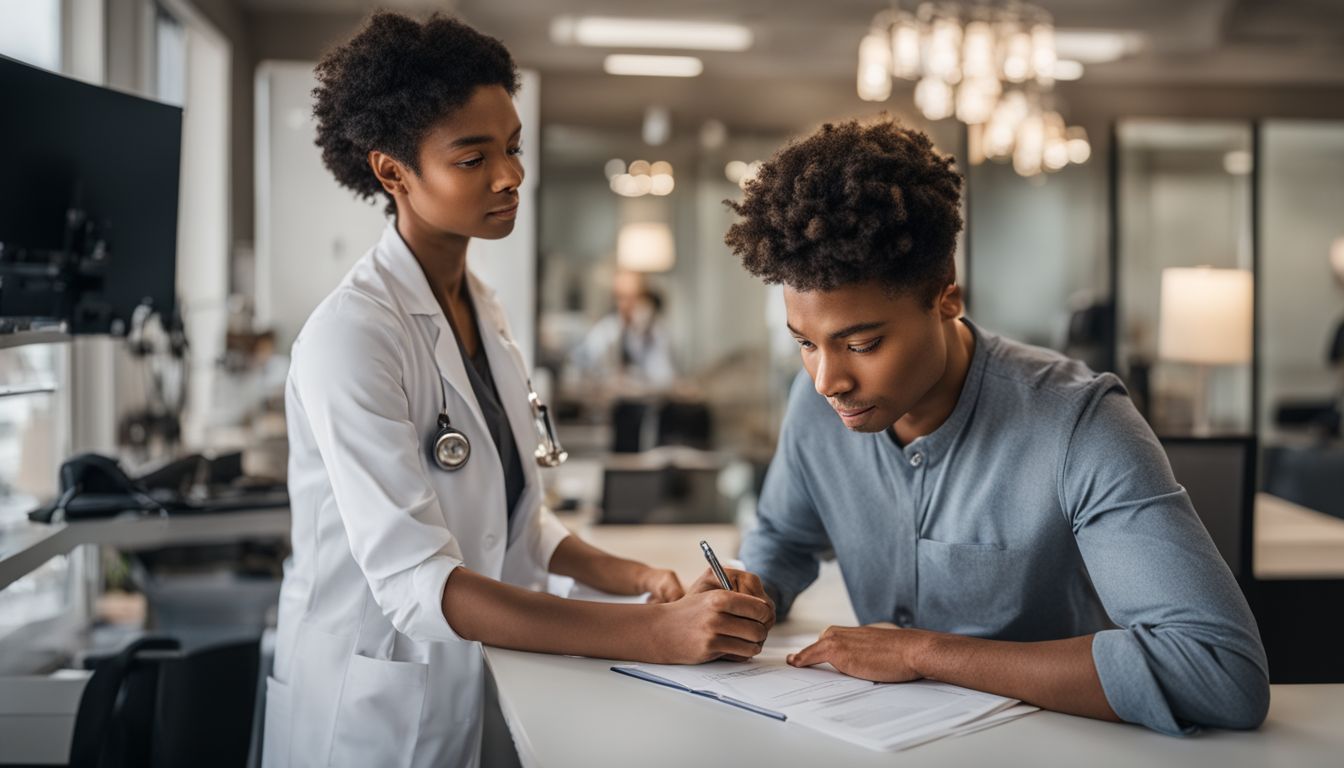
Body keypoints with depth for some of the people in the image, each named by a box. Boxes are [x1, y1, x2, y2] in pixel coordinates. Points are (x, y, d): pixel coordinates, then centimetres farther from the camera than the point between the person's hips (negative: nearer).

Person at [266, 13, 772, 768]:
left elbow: (514, 516, 8)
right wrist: (655, 634, -34)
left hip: (476, 696, 7)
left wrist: (639, 577, -9)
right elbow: (414, 581, -28)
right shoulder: (352, 335, -20)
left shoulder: (484, 310, 4)